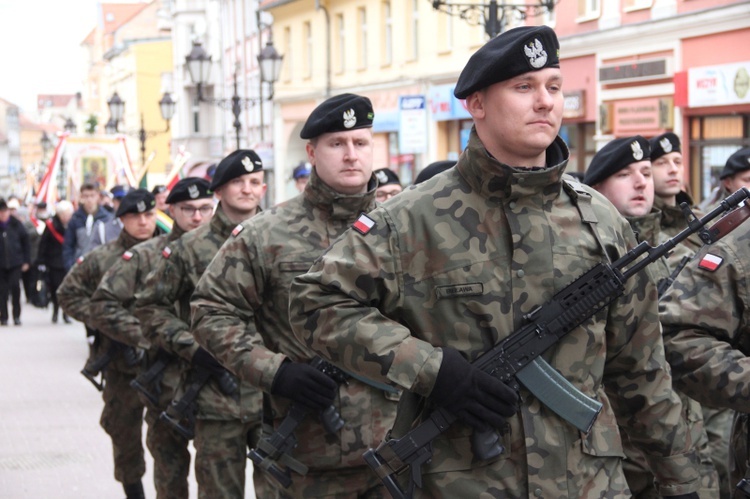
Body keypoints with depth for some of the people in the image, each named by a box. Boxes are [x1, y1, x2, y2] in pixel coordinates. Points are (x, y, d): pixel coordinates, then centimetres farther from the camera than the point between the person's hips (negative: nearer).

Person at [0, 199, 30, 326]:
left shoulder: (16, 225, 1)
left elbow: (26, 242, 7)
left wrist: (26, 261, 3)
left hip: (15, 263, -1)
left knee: (15, 286, -12)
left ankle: (16, 315, 1)